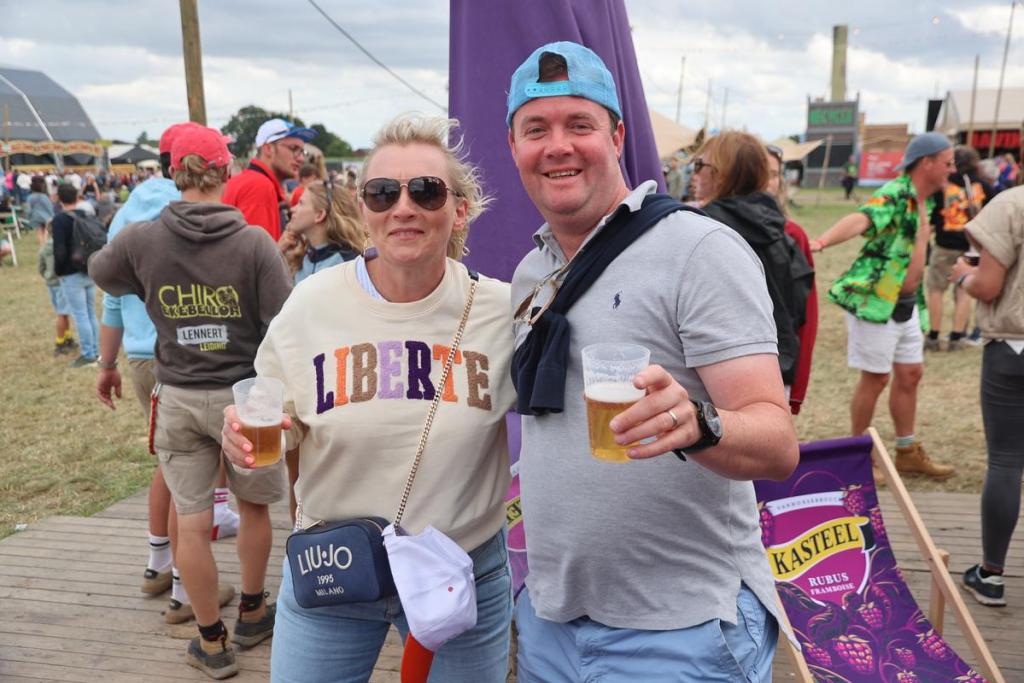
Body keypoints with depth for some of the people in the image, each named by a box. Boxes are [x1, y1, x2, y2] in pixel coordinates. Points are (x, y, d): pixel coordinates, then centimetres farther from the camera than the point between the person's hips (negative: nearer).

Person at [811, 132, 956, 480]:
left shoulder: (925, 201, 12)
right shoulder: (894, 194, -18)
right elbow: (860, 219, -38)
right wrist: (822, 241, -55)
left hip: (907, 303, 9)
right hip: (874, 299, -9)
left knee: (910, 374, 13)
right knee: (876, 378, -1)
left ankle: (907, 452, 26)